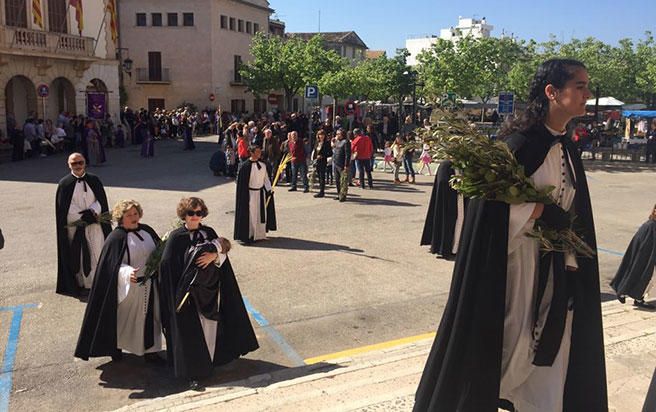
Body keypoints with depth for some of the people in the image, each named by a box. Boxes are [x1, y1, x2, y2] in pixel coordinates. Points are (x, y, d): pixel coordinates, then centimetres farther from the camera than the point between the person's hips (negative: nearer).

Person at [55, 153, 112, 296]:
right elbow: (64, 209, -6)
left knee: (97, 253, 0)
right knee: (79, 256, 2)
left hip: (95, 225, 2)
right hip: (75, 227, -2)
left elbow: (101, 201, 1)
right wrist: (84, 218, -13)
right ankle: (81, 283, 11)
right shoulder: (64, 184, -1)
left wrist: (92, 211, -17)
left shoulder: (94, 180, 6)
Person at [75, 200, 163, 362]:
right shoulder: (116, 238, -14)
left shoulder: (147, 231, 3)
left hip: (149, 284, 5)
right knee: (123, 318, 10)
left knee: (150, 317, 12)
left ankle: (150, 350, 26)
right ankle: (116, 347, 33)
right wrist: (128, 272, -35)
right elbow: (115, 264, -18)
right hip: (129, 286, -5)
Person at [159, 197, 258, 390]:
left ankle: (212, 357, 35)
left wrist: (214, 255, -20)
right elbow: (166, 264, -12)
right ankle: (192, 373, 8)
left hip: (210, 290, 5)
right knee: (191, 332, -1)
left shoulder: (209, 232, 6)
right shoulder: (176, 237, -9)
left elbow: (223, 252, 2)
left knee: (212, 325, 14)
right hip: (189, 292, -5)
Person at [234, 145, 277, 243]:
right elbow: (242, 182, -11)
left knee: (261, 213, 12)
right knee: (251, 214, -2)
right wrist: (245, 197, -13)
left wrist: (269, 190, 2)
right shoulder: (246, 166, -13)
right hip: (251, 193, -6)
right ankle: (249, 235, 7)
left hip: (261, 192, 6)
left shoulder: (262, 164, 5)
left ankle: (259, 233, 24)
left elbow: (266, 178, 11)